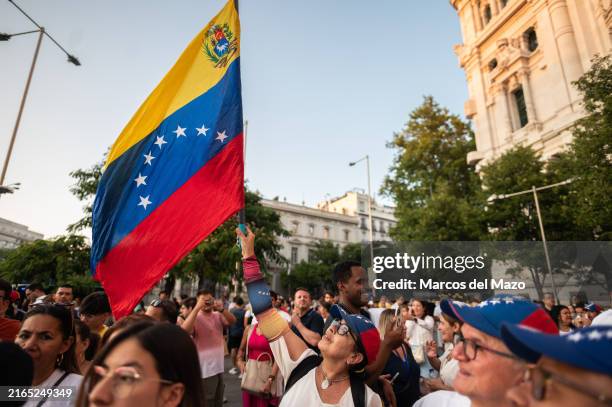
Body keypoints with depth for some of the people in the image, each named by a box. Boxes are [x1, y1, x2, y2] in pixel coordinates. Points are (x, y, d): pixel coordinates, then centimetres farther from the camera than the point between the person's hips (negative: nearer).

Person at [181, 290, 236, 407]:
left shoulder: (218, 316, 3)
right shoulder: (196, 318, -12)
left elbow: (232, 321, -11)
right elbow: (184, 329, -31)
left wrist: (221, 309, -27)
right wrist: (197, 308, -33)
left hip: (219, 368, 6)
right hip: (205, 370, -6)